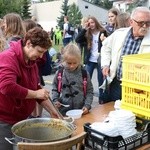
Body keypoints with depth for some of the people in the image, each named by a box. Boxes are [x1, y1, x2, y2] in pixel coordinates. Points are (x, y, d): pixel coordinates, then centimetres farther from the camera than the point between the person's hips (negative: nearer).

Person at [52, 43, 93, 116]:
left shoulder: (84, 74, -3)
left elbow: (89, 91, 2)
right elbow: (55, 89, 9)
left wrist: (87, 105, -8)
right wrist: (55, 100, -7)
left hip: (80, 111, 0)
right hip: (63, 111, 1)